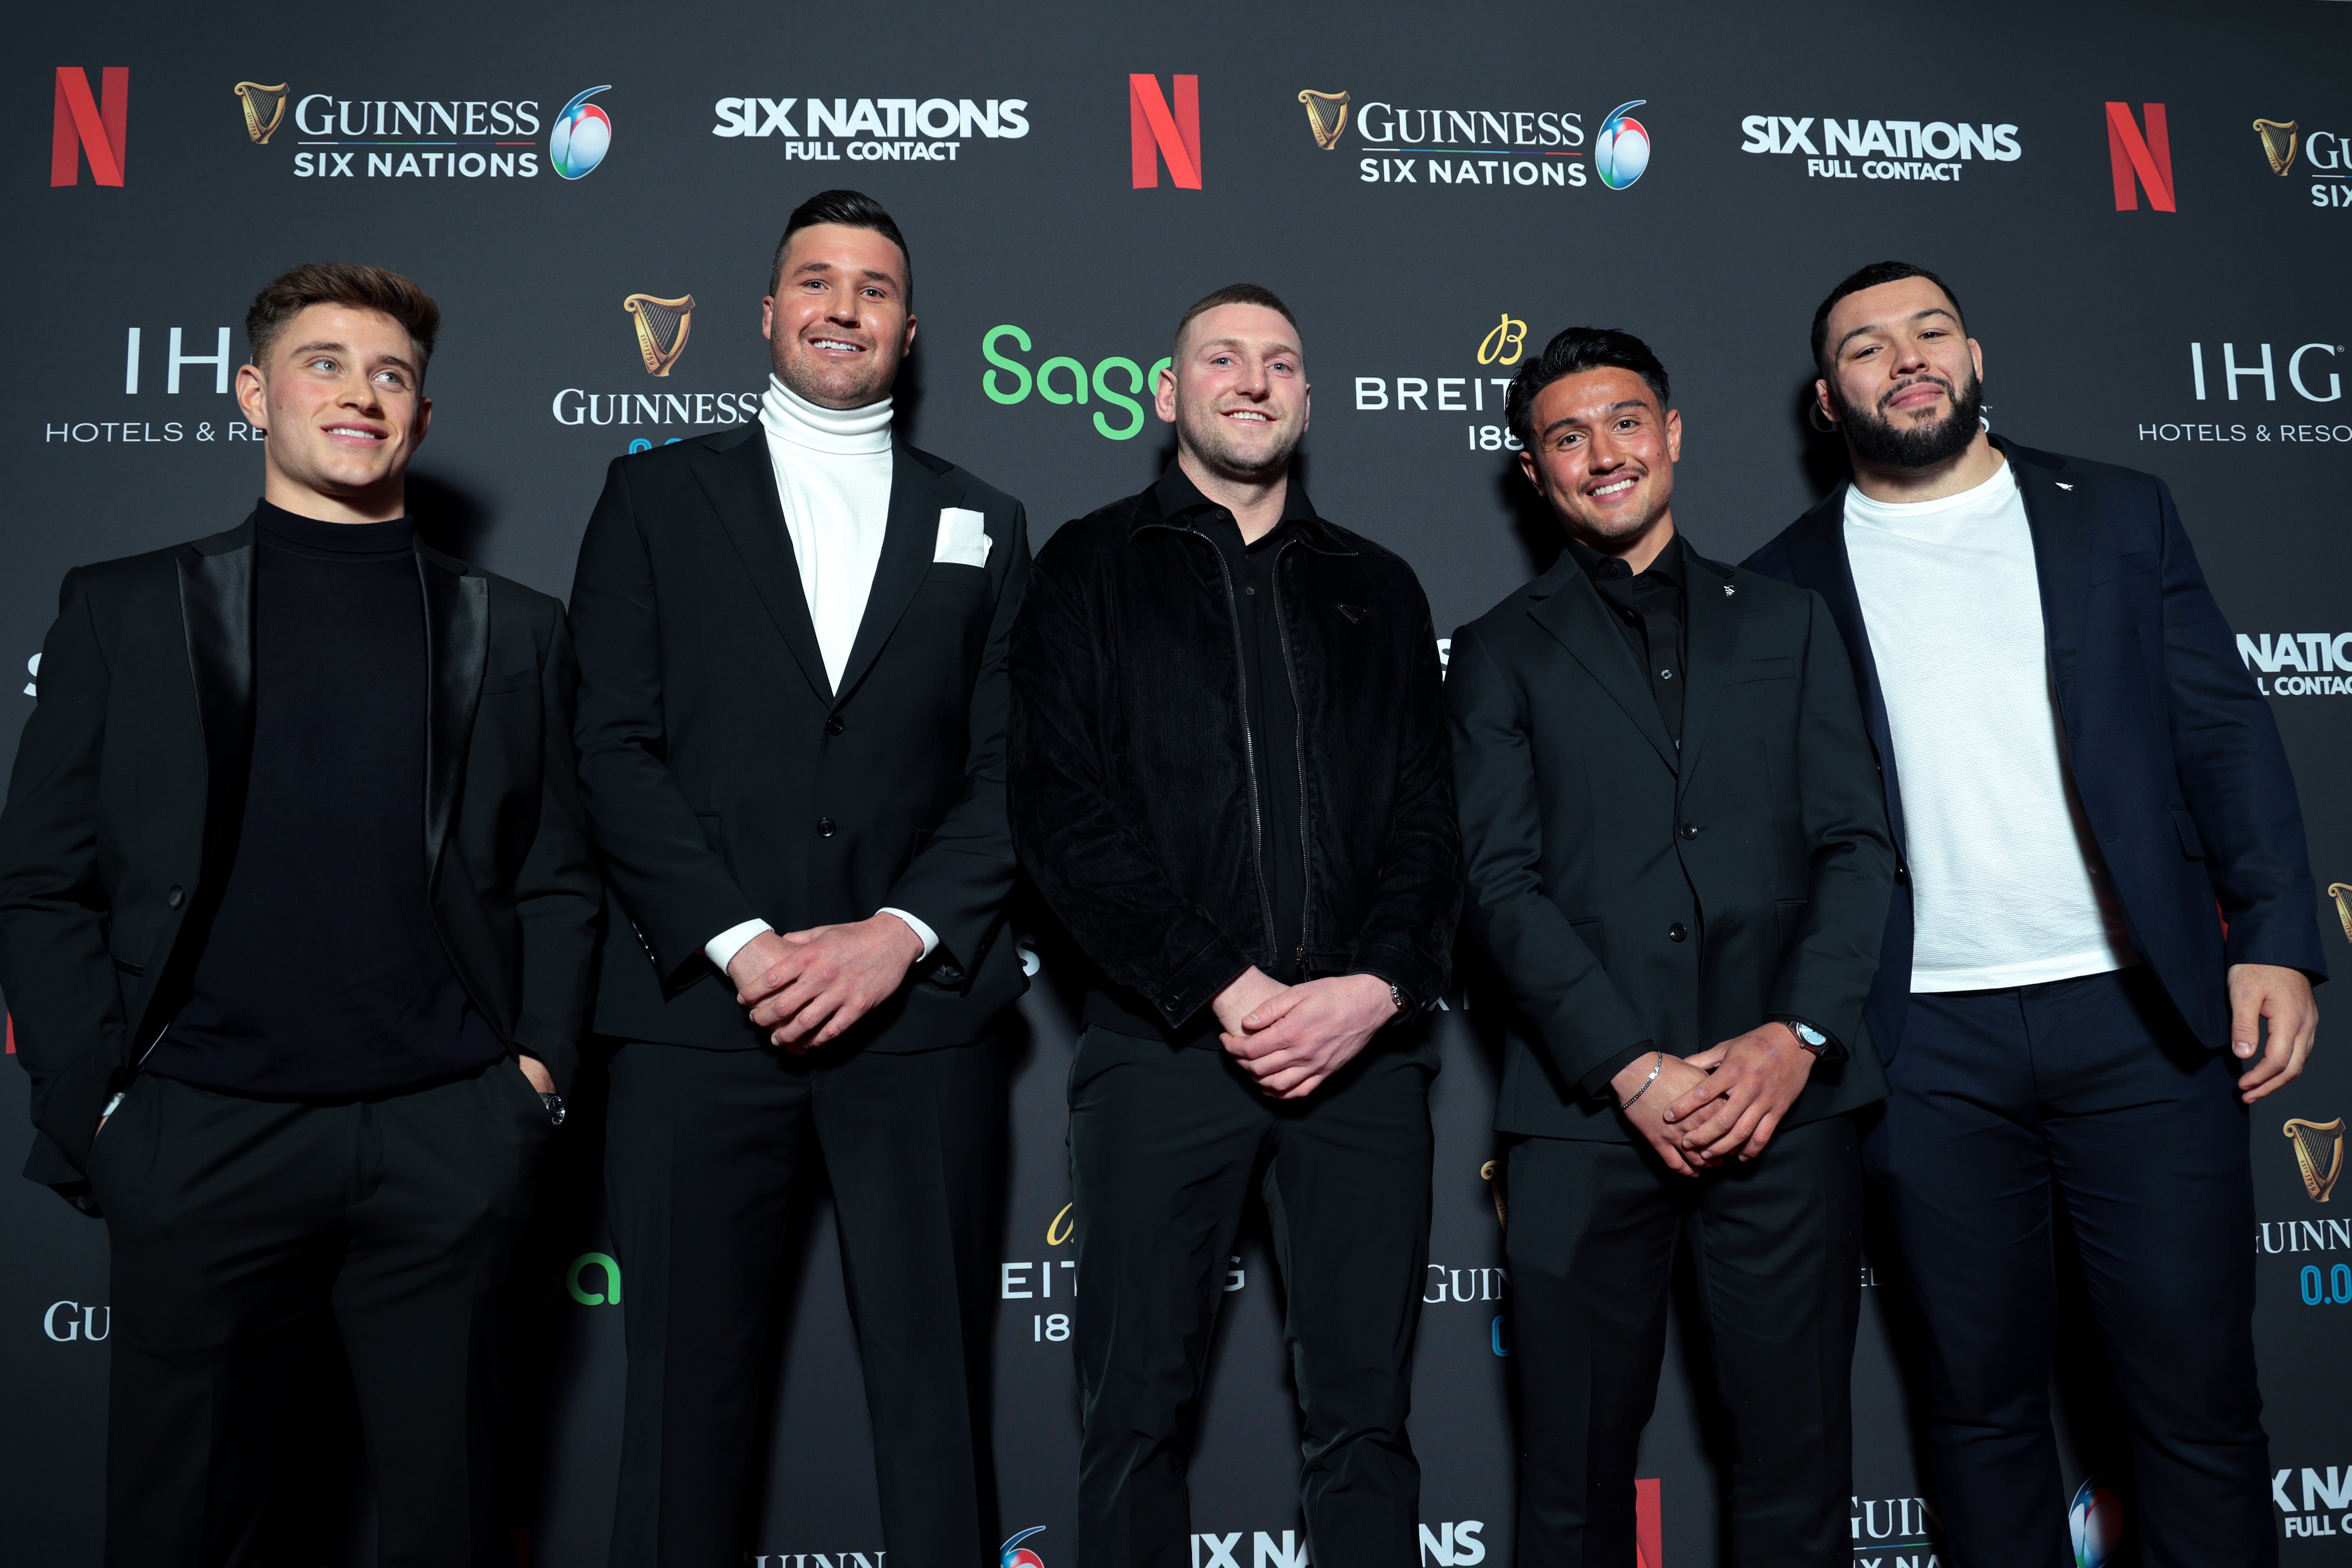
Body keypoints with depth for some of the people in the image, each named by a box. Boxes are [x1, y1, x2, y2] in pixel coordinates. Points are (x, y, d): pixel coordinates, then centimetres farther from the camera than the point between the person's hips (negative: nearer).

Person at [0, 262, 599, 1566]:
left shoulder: (513, 629, 10)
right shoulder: (124, 610, 7)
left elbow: (557, 876, 9)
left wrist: (539, 1067, -1)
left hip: (451, 1138, 1)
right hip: (201, 1138, 0)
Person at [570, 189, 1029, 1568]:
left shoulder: (984, 523, 14)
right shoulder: (661, 495, 11)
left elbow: (1008, 769, 6)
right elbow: (616, 746, 1)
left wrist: (902, 932, -9)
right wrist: (740, 942, -10)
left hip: (919, 1015, 1)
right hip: (704, 1008, 0)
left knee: (937, 1387, 6)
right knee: (691, 1389, 7)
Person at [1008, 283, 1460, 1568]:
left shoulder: (1377, 589, 17)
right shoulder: (1092, 569, 8)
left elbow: (1425, 816, 9)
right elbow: (1062, 812, -3)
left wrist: (1376, 988, -9)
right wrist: (1222, 989, -12)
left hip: (1361, 1045, 3)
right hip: (1165, 1043, -2)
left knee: (1365, 1420, 7)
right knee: (1136, 1415, 5)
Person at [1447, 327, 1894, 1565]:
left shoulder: (1788, 624, 15)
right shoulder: (1500, 654, 9)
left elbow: (1855, 844, 7)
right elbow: (1503, 881, -1)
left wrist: (1798, 1035, -8)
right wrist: (1629, 1067, -11)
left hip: (1786, 1095, 2)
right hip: (1586, 1103, -1)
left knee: (1799, 1455, 7)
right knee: (1576, 1465, 7)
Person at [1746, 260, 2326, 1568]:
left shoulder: (2119, 515, 9)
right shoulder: (1789, 579, 6)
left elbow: (2226, 733, 5)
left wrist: (2277, 941, -5)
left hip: (2140, 1015, 1)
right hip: (1934, 1044, 0)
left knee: (2198, 1393, 6)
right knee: (1983, 1398, 10)